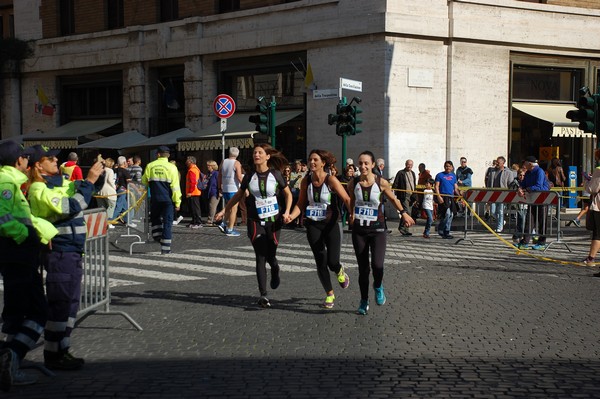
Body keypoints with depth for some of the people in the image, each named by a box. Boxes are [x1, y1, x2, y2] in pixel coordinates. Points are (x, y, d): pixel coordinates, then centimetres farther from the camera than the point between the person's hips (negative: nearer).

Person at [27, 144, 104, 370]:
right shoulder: (39, 190, -14)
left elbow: (93, 189, 23)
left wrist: (97, 176, 2)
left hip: (73, 252, 9)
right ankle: (53, 356, 3)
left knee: (70, 304, 15)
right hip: (59, 252, -9)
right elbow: (73, 206, -25)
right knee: (60, 305, -5)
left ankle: (62, 350, 24)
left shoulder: (60, 183, 13)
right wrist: (89, 180, -20)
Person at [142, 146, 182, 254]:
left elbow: (144, 181, 13)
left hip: (155, 199, 2)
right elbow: (175, 186, -8)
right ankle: (165, 249, 0)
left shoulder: (150, 166, 1)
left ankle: (157, 236, 14)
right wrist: (177, 202, -4)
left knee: (155, 217, 26)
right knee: (167, 222, 2)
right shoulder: (171, 167, -6)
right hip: (168, 199, -2)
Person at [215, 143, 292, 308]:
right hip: (255, 221, 1)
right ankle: (263, 295, -4)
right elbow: (239, 195, 15)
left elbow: (288, 193, 7)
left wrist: (287, 212, -5)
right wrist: (224, 211, 12)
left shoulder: (276, 174, -3)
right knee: (260, 257, -6)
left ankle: (275, 270, 43)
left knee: (270, 256, 4)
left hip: (273, 220, -1)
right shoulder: (249, 176, 2)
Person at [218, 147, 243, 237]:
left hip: (225, 189, 6)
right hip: (234, 189, -6)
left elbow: (219, 176, 10)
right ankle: (230, 230, 0)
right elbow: (239, 177, -16)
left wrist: (220, 187, 17)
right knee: (234, 209, 0)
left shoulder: (223, 162, 7)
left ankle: (223, 224, 9)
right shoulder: (237, 163, -9)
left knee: (228, 208, 21)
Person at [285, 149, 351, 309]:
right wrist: (292, 216, -12)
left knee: (332, 262, -7)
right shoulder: (306, 181, -1)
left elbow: (347, 199, -15)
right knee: (320, 263, 2)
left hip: (331, 224, -3)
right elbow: (301, 204, 6)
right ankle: (329, 294, 22)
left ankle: (340, 272, 32)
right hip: (313, 225, 3)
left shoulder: (331, 180, -13)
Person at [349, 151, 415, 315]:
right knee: (363, 268, 6)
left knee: (377, 265, -17)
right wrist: (351, 216, 21)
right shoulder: (354, 183, -2)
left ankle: (378, 287, 16)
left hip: (377, 229, -2)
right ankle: (364, 301, 23)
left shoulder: (381, 183, -8)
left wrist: (403, 213, 13)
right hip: (359, 230, 2)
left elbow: (393, 199, 9)